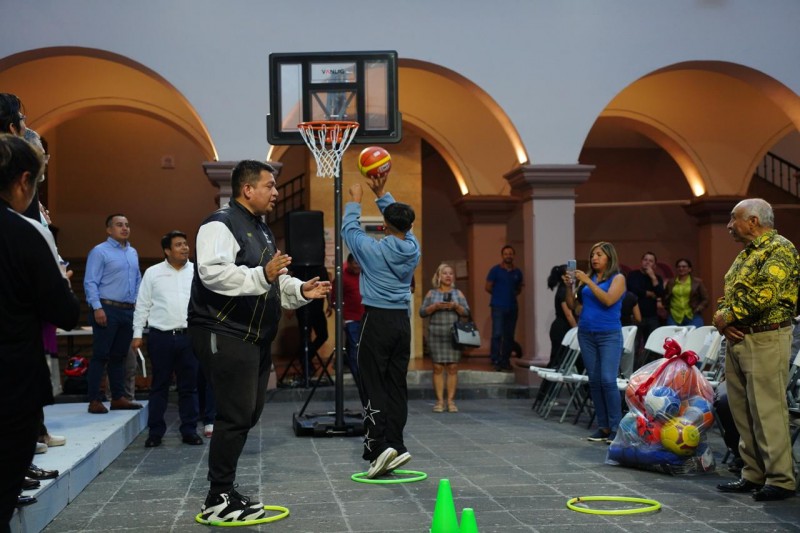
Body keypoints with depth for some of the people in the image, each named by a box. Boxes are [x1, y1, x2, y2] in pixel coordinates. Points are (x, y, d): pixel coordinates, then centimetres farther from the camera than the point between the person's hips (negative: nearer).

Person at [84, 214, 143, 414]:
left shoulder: (133, 253, 16)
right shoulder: (99, 251, -5)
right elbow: (90, 282, -10)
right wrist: (97, 308, -18)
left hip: (128, 311, 7)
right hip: (107, 310, -7)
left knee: (119, 355, 11)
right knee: (100, 355, -5)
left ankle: (118, 397, 17)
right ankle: (95, 400, -2)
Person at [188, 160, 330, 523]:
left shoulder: (261, 230, 20)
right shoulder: (221, 224, -12)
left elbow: (273, 283, 26)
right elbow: (212, 273, -28)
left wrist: (300, 291, 9)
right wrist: (262, 275, -37)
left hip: (254, 338, 10)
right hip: (224, 336, -10)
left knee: (248, 415, 12)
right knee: (235, 416, -9)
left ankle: (224, 492, 23)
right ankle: (219, 501, 1)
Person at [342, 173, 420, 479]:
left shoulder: (374, 250, -11)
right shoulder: (413, 248, 2)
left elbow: (349, 228, 6)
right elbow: (402, 223, 20)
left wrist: (355, 200, 21)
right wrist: (381, 194, 23)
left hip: (377, 321, -5)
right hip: (402, 321, 5)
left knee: (374, 385, -3)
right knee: (397, 386, 8)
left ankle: (378, 446, -13)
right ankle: (395, 446, 7)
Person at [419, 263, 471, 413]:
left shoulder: (458, 293, 12)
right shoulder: (431, 293, 11)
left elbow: (466, 312, 6)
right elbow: (422, 312, 4)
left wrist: (455, 306, -11)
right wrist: (435, 306, -11)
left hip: (454, 334, 1)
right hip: (436, 334, 0)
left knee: (453, 367, -3)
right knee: (438, 367, -2)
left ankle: (451, 401, 2)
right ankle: (440, 401, 2)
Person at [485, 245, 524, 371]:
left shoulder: (517, 272, 13)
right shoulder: (495, 270, 1)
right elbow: (488, 287, 3)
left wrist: (512, 294, 2)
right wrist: (499, 294, 2)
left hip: (512, 307, 4)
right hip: (498, 307, -4)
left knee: (509, 336, 5)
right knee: (497, 334, -11)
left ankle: (505, 361, 13)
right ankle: (496, 361, -7)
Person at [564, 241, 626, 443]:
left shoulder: (618, 278, -1)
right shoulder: (587, 279, 11)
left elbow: (608, 300, -18)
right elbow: (572, 305, 10)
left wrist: (588, 281, -17)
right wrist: (569, 286, -5)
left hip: (609, 335, -5)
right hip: (586, 335, 5)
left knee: (608, 380, -13)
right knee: (594, 381, 5)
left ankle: (616, 427, -6)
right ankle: (603, 426, 12)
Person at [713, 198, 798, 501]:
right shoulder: (745, 255, 19)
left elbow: (765, 294, -22)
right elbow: (728, 294, 18)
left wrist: (728, 316, -11)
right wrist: (722, 320, -2)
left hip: (765, 340, -9)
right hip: (737, 339, 9)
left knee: (767, 411, -7)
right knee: (743, 412, 11)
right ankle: (753, 474, 19)